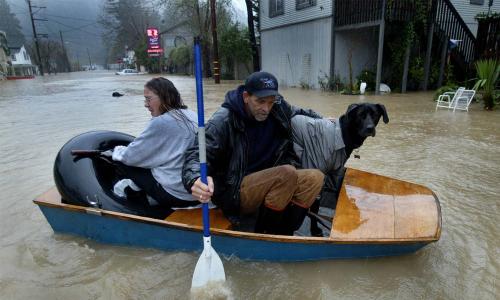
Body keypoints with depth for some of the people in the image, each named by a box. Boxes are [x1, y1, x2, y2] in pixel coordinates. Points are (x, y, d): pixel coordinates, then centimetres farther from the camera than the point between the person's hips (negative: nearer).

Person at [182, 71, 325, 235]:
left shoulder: (278, 108, -1)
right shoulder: (223, 120, -17)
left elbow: (302, 114, 23)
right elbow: (196, 155, -24)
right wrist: (196, 180, -44)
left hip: (270, 183, 7)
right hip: (234, 192, -6)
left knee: (315, 178, -13)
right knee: (287, 173, -29)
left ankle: (283, 235, -10)